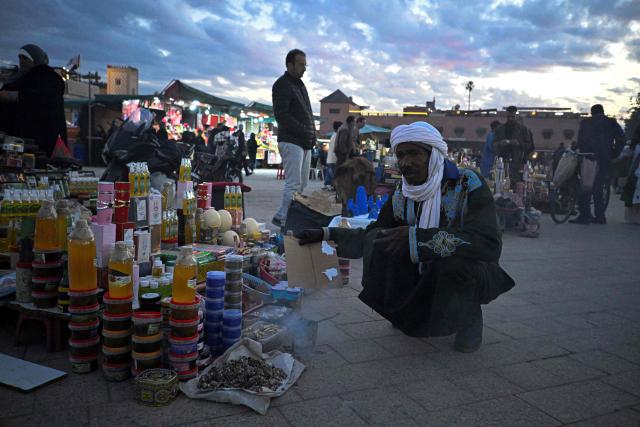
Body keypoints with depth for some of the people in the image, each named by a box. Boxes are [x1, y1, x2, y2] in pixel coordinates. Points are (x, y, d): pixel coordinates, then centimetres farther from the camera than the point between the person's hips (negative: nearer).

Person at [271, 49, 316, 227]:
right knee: (294, 184, -11)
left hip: (305, 142, 9)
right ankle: (282, 217, -3)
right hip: (291, 141, -9)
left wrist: (312, 135, 10)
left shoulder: (300, 84, 23)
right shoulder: (282, 85, -5)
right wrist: (304, 131, -17)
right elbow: (281, 115, -15)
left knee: (302, 184, 7)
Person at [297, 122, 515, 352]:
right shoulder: (401, 196, -4)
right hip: (426, 278, 5)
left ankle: (470, 317, -3)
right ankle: (413, 313, 7)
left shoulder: (469, 184, -19)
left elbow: (489, 244, -34)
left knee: (456, 258, -38)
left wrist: (417, 237, -40)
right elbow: (370, 235, 8)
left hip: (470, 278, -4)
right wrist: (325, 235, -6)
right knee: (380, 242, -17)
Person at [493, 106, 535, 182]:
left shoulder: (522, 129, 8)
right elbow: (494, 145, 11)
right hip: (503, 161, 2)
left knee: (517, 184, -10)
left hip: (518, 163, -2)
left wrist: (519, 144, -11)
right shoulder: (499, 129, 14)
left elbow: (529, 145, 7)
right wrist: (500, 144, -11)